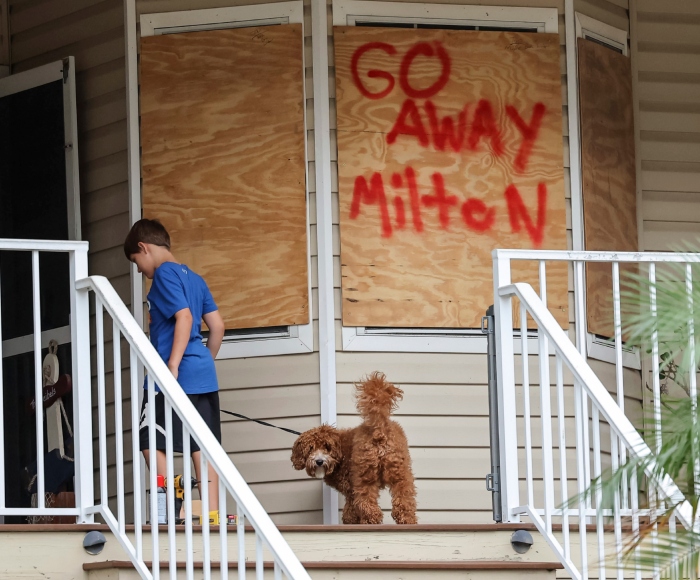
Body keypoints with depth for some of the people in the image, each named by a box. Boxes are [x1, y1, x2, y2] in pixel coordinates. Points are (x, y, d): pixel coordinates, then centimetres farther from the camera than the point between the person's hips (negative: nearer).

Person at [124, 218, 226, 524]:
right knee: (202, 445, 6)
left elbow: (184, 317, -19)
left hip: (177, 375, -8)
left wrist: (173, 366, -22)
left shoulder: (164, 274, -7)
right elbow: (217, 326, 16)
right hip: (204, 375, 8)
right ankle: (213, 513, 1)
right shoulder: (194, 278, 18)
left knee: (150, 440, -1)